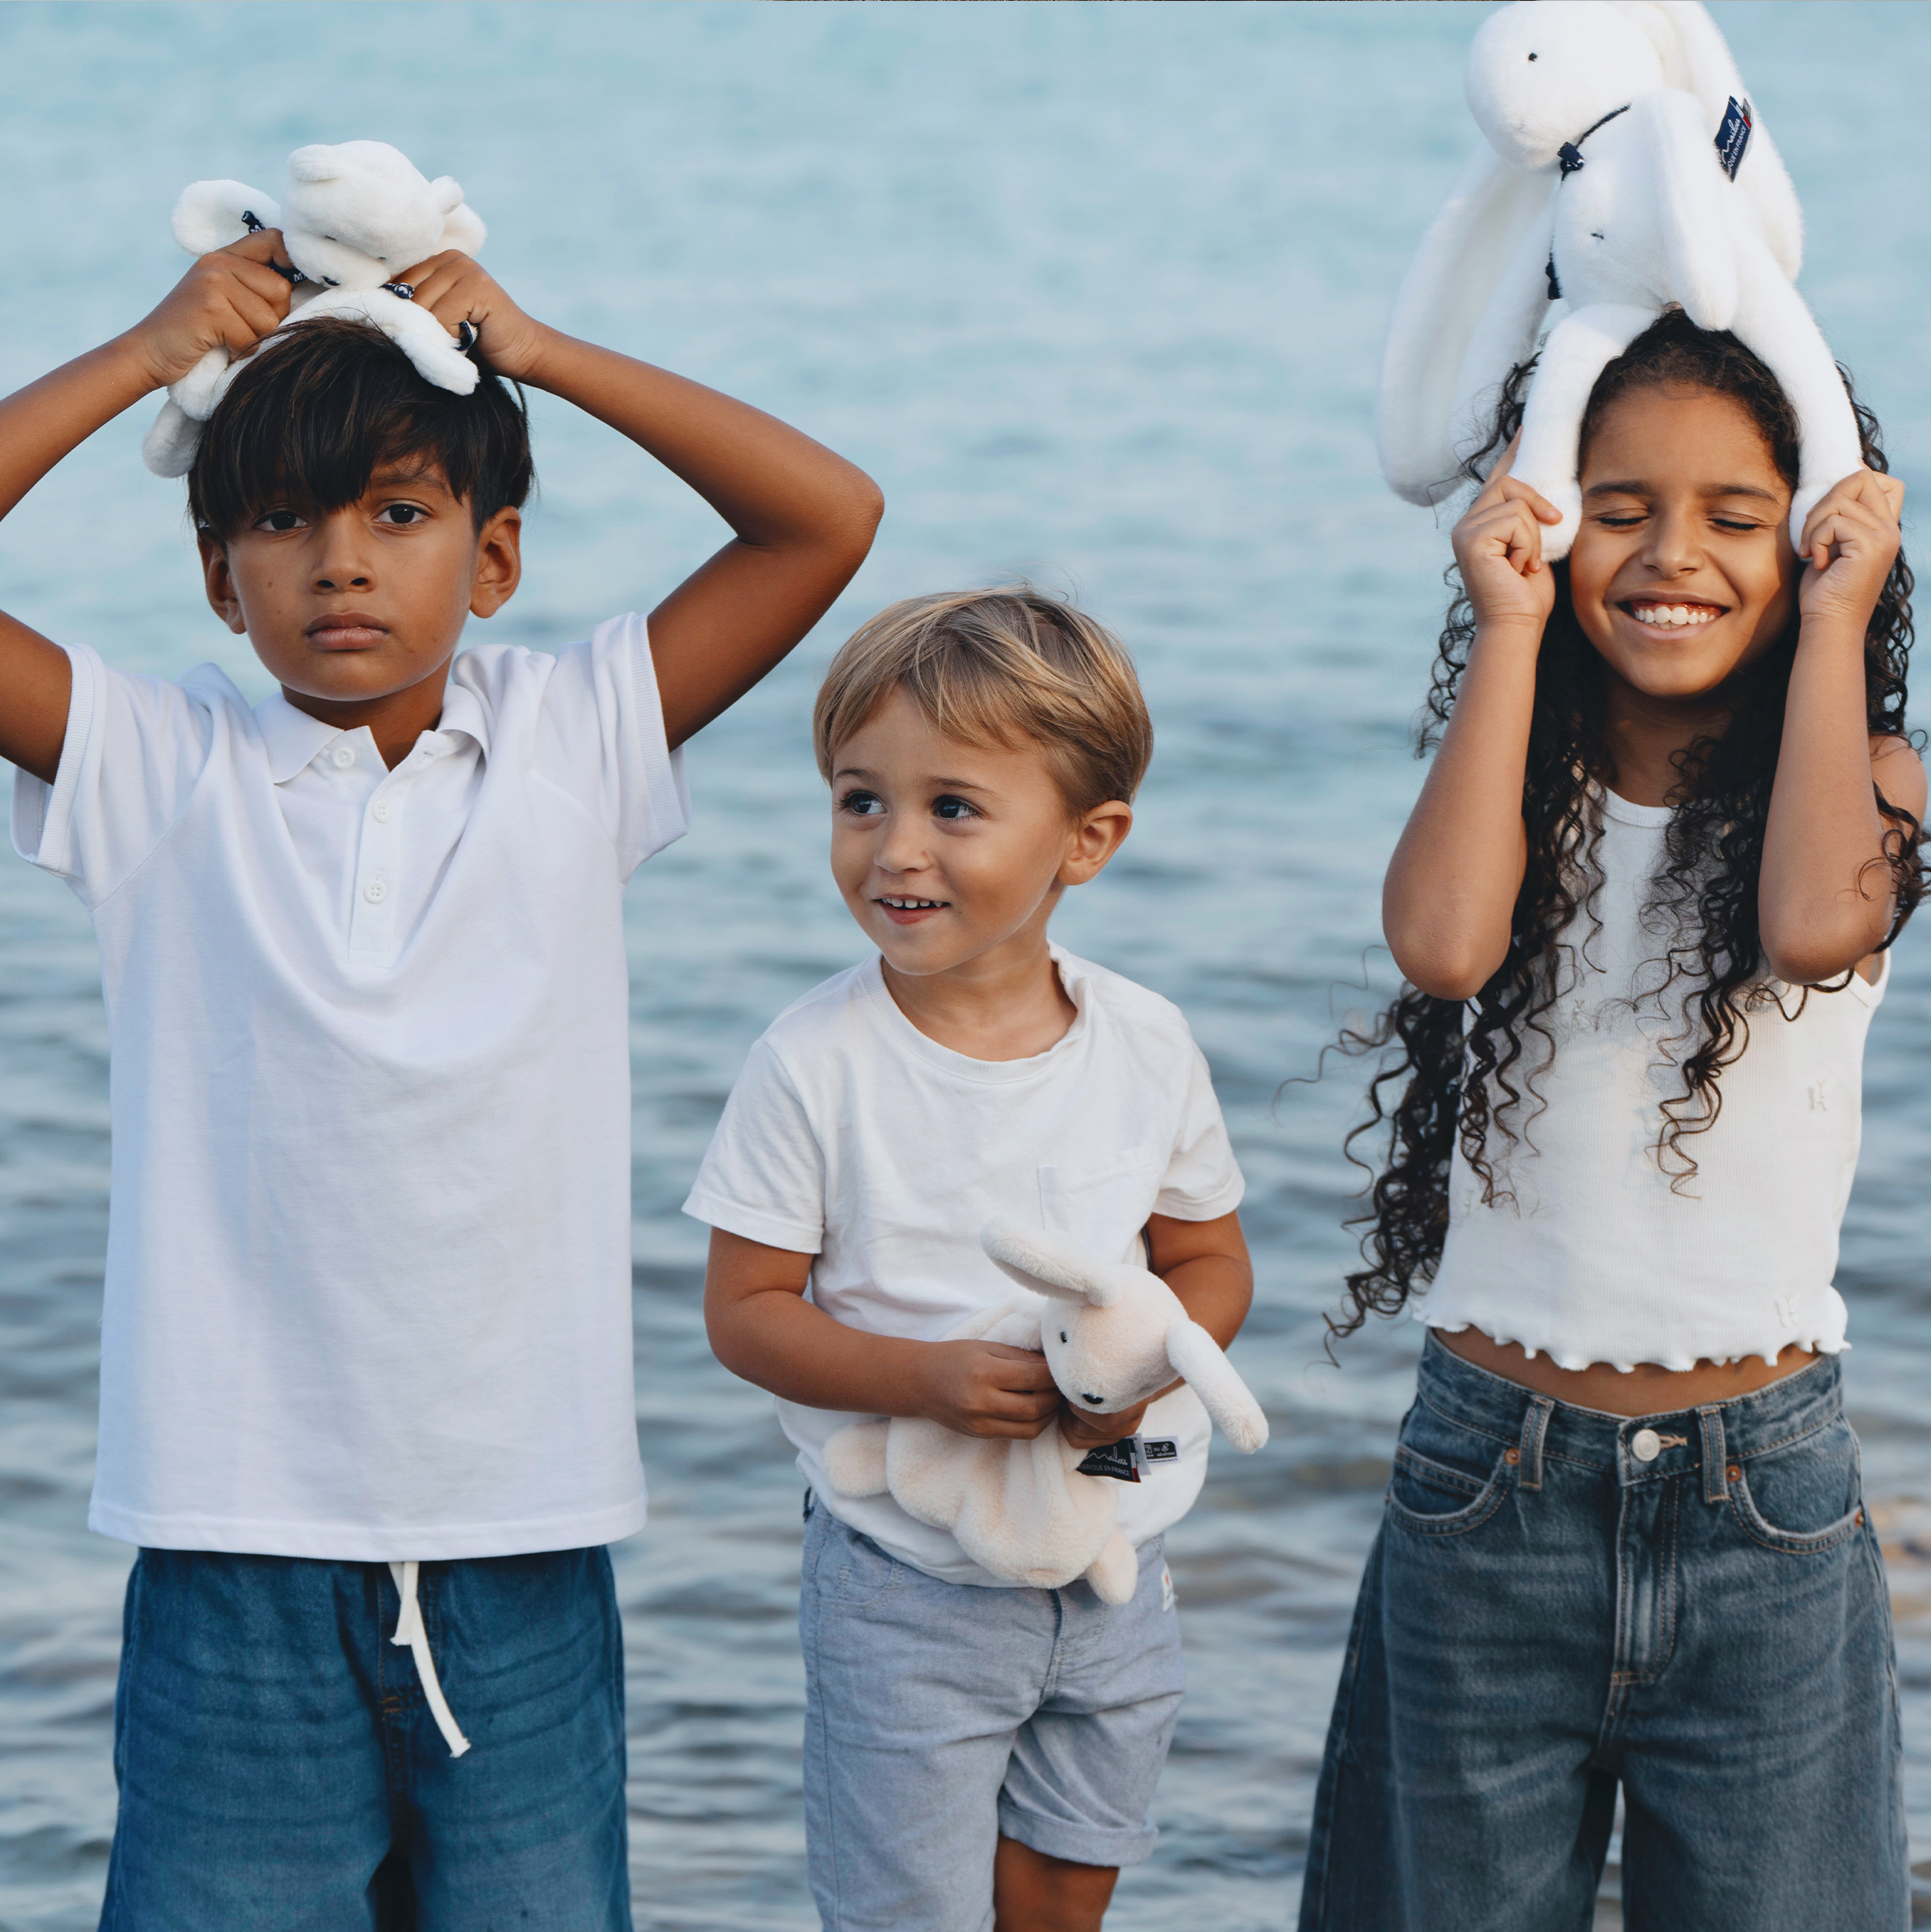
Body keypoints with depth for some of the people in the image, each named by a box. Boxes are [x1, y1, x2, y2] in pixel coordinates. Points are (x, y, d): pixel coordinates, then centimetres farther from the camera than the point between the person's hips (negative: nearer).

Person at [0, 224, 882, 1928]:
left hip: (521, 1528, 1)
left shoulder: (576, 746, 4)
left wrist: (541, 351, 0)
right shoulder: (161, 770, 1)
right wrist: (146, 357, -3)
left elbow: (828, 518, 0)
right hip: (241, 1532, -1)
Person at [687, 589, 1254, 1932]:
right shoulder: (816, 1064, -14)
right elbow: (746, 1312, -10)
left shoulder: (1146, 1046, -5)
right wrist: (925, 1379, -25)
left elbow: (1212, 1264, 6)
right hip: (908, 1583, -3)